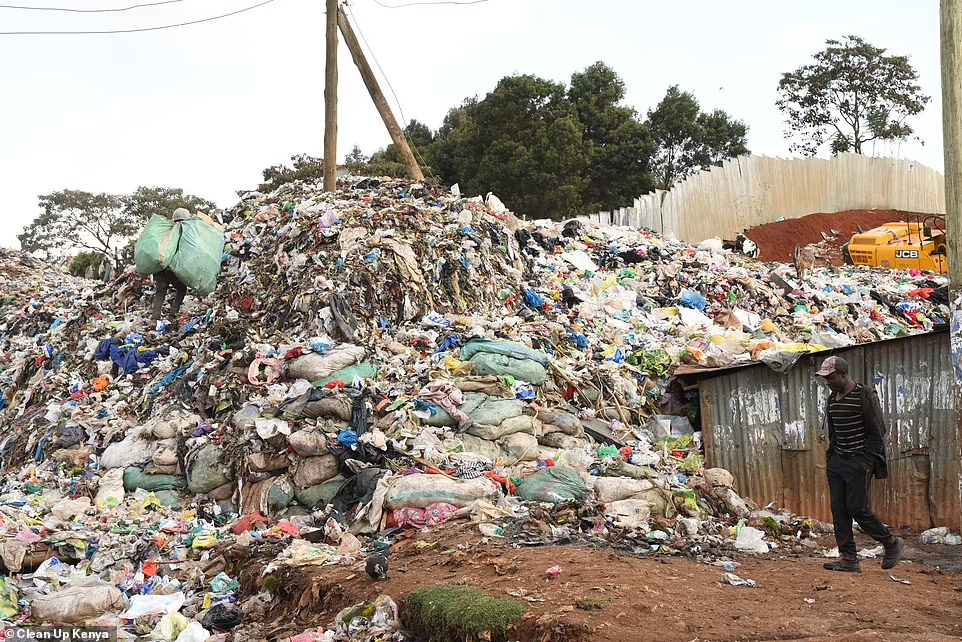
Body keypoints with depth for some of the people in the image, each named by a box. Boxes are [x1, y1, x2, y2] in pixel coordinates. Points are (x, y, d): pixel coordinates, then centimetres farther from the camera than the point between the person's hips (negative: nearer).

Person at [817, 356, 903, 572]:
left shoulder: (865, 396, -10)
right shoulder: (832, 399, 12)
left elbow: (877, 433, -11)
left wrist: (867, 463, -16)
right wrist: (831, 457, 13)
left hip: (859, 463, -7)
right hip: (837, 462, 7)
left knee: (857, 508, -9)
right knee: (839, 509, 1)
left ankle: (892, 543, 12)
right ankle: (849, 559, 4)